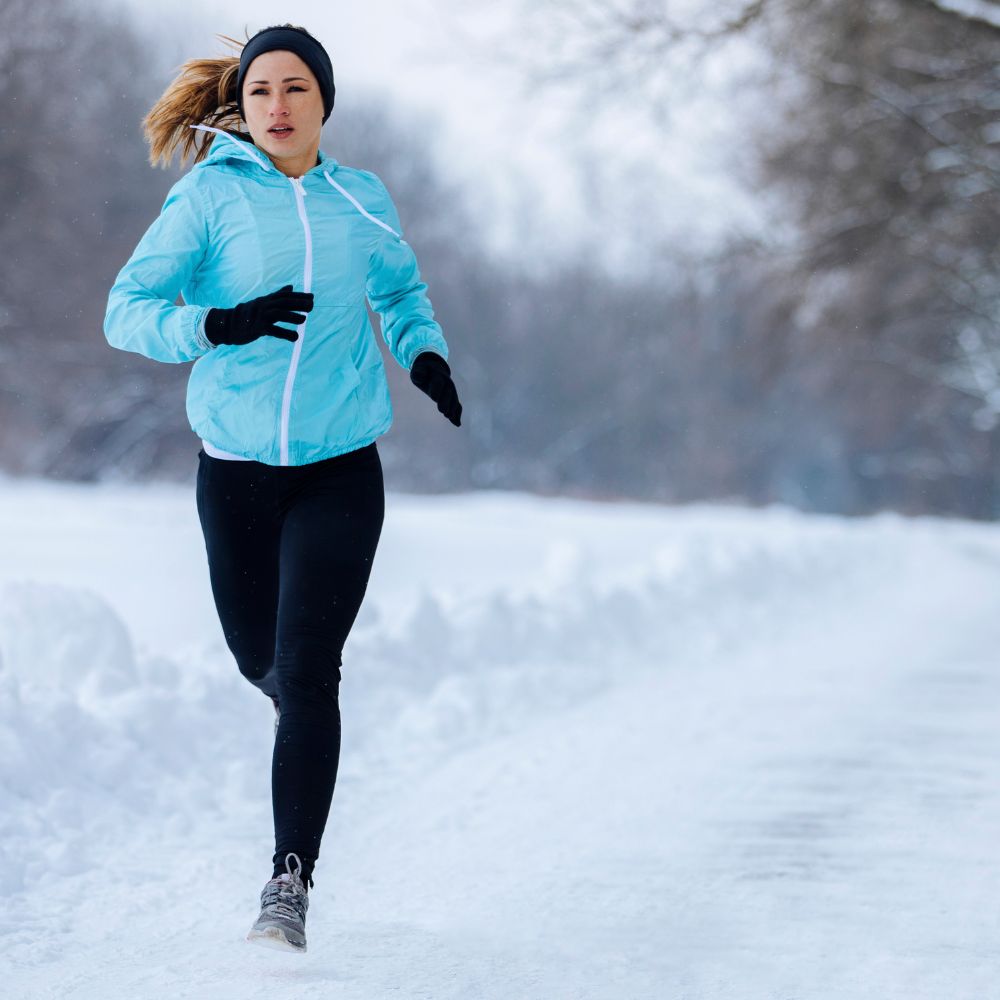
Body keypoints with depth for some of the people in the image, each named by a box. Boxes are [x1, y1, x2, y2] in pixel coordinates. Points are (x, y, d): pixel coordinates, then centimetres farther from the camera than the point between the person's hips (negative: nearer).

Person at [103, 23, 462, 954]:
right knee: (259, 660, 14)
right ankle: (303, 719, 51)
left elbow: (401, 290, 23)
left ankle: (289, 880, -9)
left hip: (340, 468, 0)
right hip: (236, 466, 0)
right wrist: (221, 325, -25)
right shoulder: (210, 196, -5)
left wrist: (425, 353, 4)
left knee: (306, 671, -13)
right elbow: (126, 310, -9)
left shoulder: (361, 201, 4)